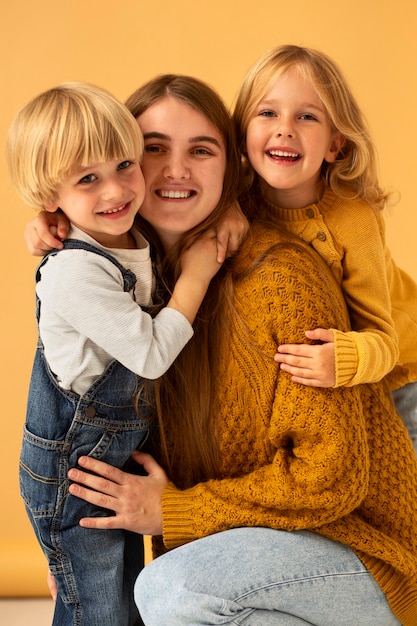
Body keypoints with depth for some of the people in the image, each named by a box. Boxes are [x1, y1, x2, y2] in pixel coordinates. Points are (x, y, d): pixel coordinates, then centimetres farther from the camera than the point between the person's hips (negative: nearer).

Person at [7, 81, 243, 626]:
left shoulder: (139, 242, -2)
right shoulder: (75, 273, -27)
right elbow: (152, 356, -24)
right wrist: (194, 276, -15)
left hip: (119, 457, 8)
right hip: (71, 473, -8)